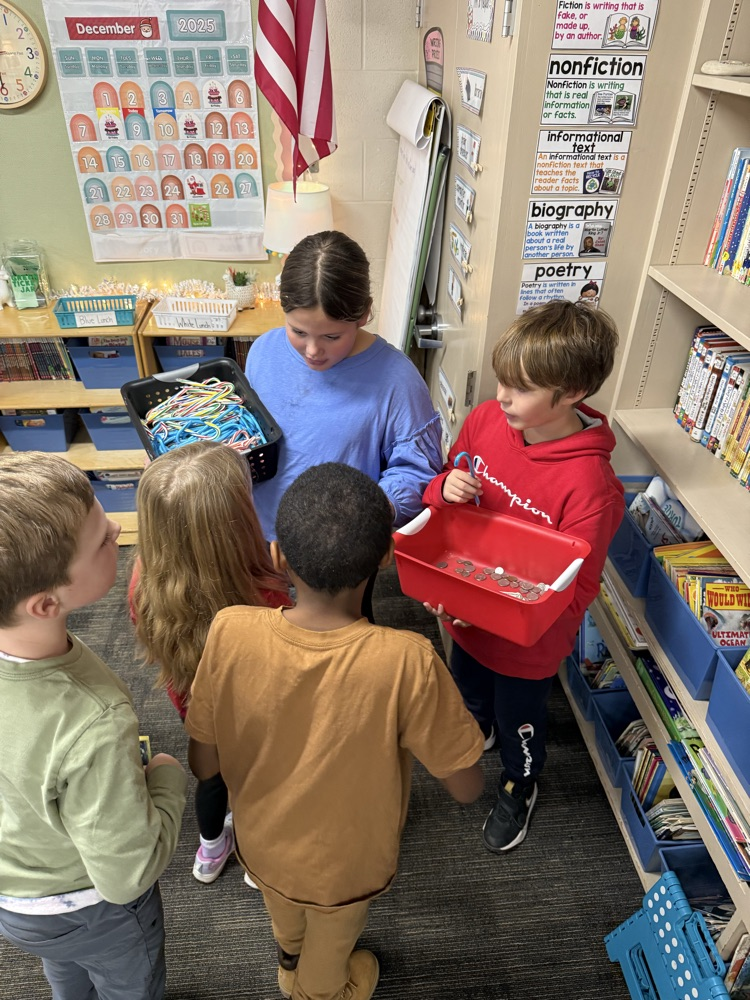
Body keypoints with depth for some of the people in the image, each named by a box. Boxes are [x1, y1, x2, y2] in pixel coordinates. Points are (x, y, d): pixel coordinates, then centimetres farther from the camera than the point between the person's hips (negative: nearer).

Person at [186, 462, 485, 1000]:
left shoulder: (231, 632, -32)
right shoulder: (406, 661, -39)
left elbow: (203, 766, -17)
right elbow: (467, 786, -23)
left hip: (261, 843, 3)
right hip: (347, 865, -2)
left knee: (287, 920, 39)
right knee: (330, 948, 35)